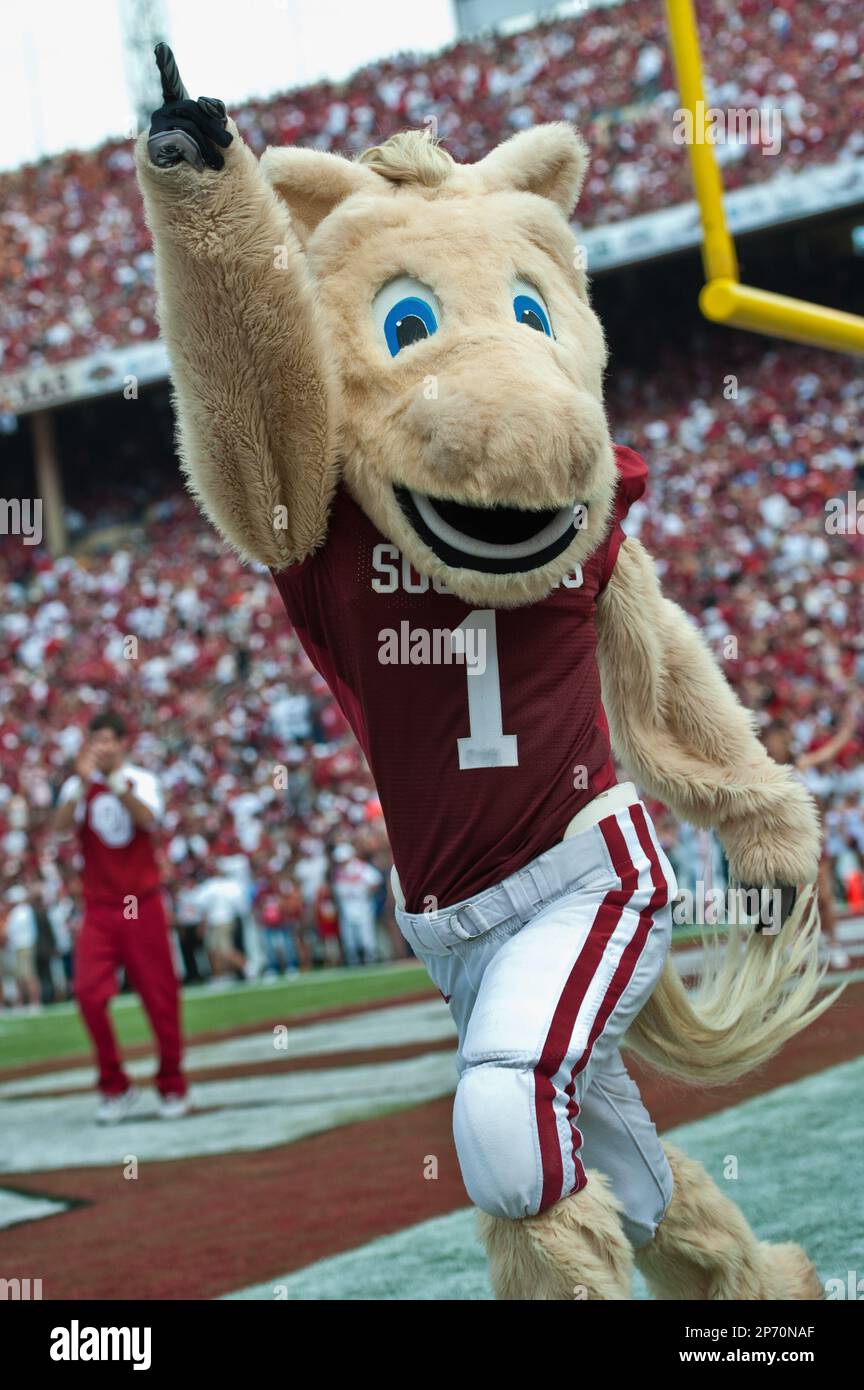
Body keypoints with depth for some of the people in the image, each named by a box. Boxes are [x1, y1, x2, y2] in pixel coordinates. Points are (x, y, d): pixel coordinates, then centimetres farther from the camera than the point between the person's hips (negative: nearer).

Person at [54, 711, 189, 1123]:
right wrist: (84, 782, -26)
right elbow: (61, 825, -14)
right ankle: (115, 1088, 1)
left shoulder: (142, 781, 3)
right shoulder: (78, 786, 6)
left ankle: (172, 1087, 16)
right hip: (98, 910, 1)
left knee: (160, 998, 0)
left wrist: (115, 780, -25)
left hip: (143, 907, -1)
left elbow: (148, 819, -19)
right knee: (89, 995, -13)